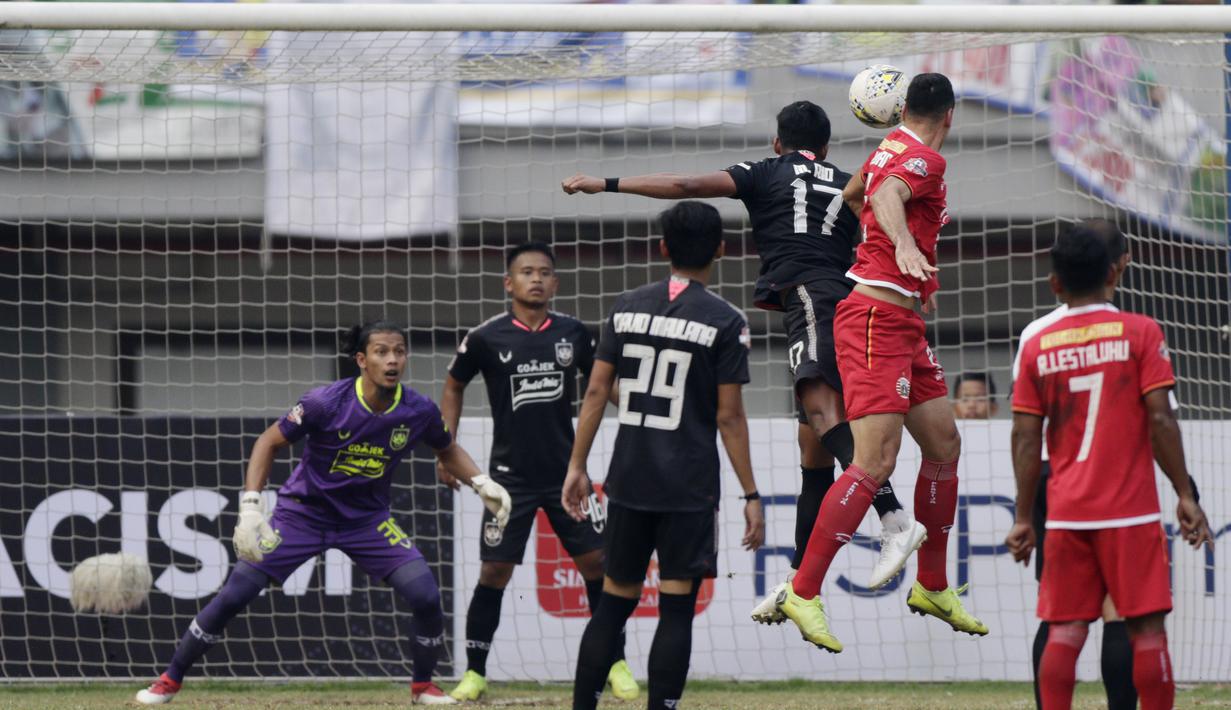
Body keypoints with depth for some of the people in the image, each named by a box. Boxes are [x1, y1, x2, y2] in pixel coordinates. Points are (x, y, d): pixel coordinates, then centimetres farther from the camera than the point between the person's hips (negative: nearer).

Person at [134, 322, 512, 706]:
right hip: (303, 513, -2)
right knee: (233, 595, -9)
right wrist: (250, 507, -24)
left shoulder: (419, 411, -13)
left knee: (426, 598, -15)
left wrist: (481, 483, -8)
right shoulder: (327, 403, -24)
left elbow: (447, 450, 9)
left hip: (368, 521, 2)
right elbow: (270, 442, -14)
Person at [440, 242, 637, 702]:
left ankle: (616, 665, 10)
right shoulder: (486, 338, -5)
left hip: (566, 472, 2)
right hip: (511, 475, -2)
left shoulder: (573, 333, 1)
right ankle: (474, 673, 7)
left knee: (597, 562, -1)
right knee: (494, 572, -3)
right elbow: (453, 388, 10)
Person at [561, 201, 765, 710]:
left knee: (614, 603, 12)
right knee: (676, 610, -2)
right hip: (689, 487, -4)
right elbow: (729, 417, -7)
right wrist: (751, 495, -3)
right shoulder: (725, 322, -6)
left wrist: (577, 466, 11)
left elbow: (597, 392, 5)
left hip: (628, 481, 4)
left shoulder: (627, 307, 6)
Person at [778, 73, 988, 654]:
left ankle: (932, 587, 24)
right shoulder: (924, 159, -11)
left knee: (944, 446, 14)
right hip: (877, 318, -10)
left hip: (901, 325, 10)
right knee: (876, 461, -17)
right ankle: (802, 594, -17)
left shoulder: (890, 148, 16)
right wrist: (904, 245, -53)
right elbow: (887, 194, -33)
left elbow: (853, 194, 36)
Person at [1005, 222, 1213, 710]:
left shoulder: (1037, 346, 5)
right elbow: (1160, 420, -8)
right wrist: (1185, 496, -2)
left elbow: (1026, 439, 4)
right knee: (1147, 629, 0)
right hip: (1130, 511, -3)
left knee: (1065, 631, 2)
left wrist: (1024, 518, 9)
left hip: (1065, 514, 3)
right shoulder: (1139, 333, -2)